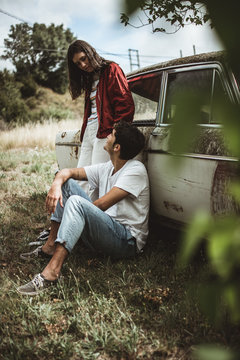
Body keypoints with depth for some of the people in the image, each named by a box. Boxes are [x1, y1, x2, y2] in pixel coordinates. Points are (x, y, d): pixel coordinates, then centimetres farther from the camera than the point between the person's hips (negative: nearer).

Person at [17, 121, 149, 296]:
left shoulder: (135, 169, -13)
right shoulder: (106, 168, 11)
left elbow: (102, 204, -19)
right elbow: (68, 171, 11)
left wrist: (74, 208, -5)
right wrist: (56, 185, -11)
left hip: (128, 241, -8)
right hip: (104, 232, 8)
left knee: (75, 202, -31)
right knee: (67, 183, 5)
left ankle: (52, 271, -38)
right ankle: (50, 246, 0)